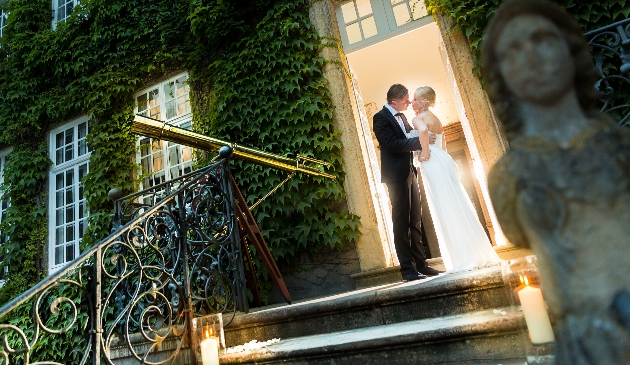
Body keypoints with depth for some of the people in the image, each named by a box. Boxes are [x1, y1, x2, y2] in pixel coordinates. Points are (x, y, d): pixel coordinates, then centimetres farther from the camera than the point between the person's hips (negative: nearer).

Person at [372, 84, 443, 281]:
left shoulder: (401, 116, 17)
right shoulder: (381, 118, -9)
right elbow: (393, 144, -20)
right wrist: (420, 141, -19)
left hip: (409, 173, 9)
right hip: (396, 175, -9)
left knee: (415, 222, 10)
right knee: (402, 222, -6)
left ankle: (421, 264, 17)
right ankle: (407, 268, -1)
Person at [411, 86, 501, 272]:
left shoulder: (417, 119, -6)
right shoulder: (435, 119, 21)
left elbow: (423, 130, -30)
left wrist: (425, 154, -20)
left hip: (433, 165, -9)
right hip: (442, 161, 9)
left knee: (446, 210, -5)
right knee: (457, 205, 9)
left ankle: (466, 258, -1)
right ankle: (478, 253, 14)